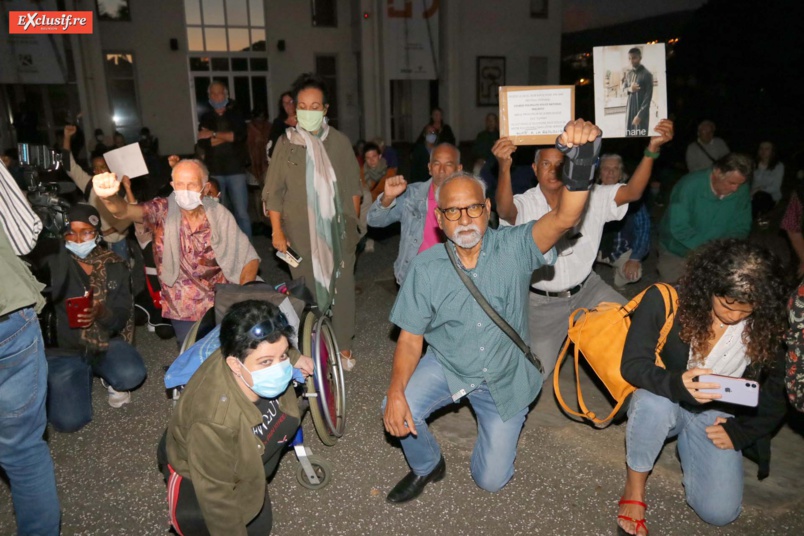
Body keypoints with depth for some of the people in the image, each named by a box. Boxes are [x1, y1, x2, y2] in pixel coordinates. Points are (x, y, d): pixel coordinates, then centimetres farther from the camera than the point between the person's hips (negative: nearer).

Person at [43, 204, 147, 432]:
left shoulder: (115, 266, 0)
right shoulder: (54, 263, -5)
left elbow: (122, 318, -6)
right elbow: (49, 293, -26)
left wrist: (102, 313, -29)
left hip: (106, 343, 1)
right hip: (65, 349, -1)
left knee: (131, 375, -31)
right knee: (70, 420, -16)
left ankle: (109, 378, 9)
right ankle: (86, 374, 17)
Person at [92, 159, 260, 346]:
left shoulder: (220, 215, -8)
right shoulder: (162, 211, -8)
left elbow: (250, 258, -4)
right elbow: (125, 211, -27)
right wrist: (108, 197, -49)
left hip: (222, 305, 0)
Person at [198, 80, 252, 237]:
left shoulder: (235, 114, 10)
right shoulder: (205, 118, 13)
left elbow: (240, 135, -9)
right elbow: (202, 143, -2)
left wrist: (214, 134, -7)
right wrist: (228, 137, -5)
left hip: (236, 170, -1)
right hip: (214, 172, 1)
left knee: (242, 212, -4)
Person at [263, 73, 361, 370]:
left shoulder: (339, 142, 4)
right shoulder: (286, 143, 1)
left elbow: (353, 187, 9)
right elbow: (274, 192, 2)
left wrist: (353, 222, 6)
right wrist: (277, 231, -2)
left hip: (338, 229, 1)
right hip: (301, 231, -1)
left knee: (342, 287, 5)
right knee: (307, 290, 5)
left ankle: (343, 347, 19)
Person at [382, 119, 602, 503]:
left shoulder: (514, 248, -18)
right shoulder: (426, 267, -14)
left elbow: (563, 218, -36)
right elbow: (411, 338, -12)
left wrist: (582, 161, -55)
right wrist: (396, 392, -27)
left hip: (506, 378, 0)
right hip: (446, 366, 1)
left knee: (491, 480, 7)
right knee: (398, 412, -26)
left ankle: (503, 424, 42)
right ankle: (427, 467, 11)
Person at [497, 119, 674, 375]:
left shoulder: (591, 196, -5)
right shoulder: (524, 204, -15)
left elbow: (632, 192, -15)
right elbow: (505, 210, -37)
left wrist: (652, 149, -31)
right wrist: (505, 167, -56)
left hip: (587, 289, 3)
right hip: (542, 301, -2)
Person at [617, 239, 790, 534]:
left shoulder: (765, 325, -12)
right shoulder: (664, 301, -21)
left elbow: (776, 395, 2)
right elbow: (632, 365, -22)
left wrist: (740, 432, -9)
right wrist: (677, 384, -41)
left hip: (717, 417, 2)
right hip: (663, 406, -2)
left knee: (720, 511, -18)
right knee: (654, 401, -39)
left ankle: (686, 444, 14)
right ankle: (634, 487, -13)